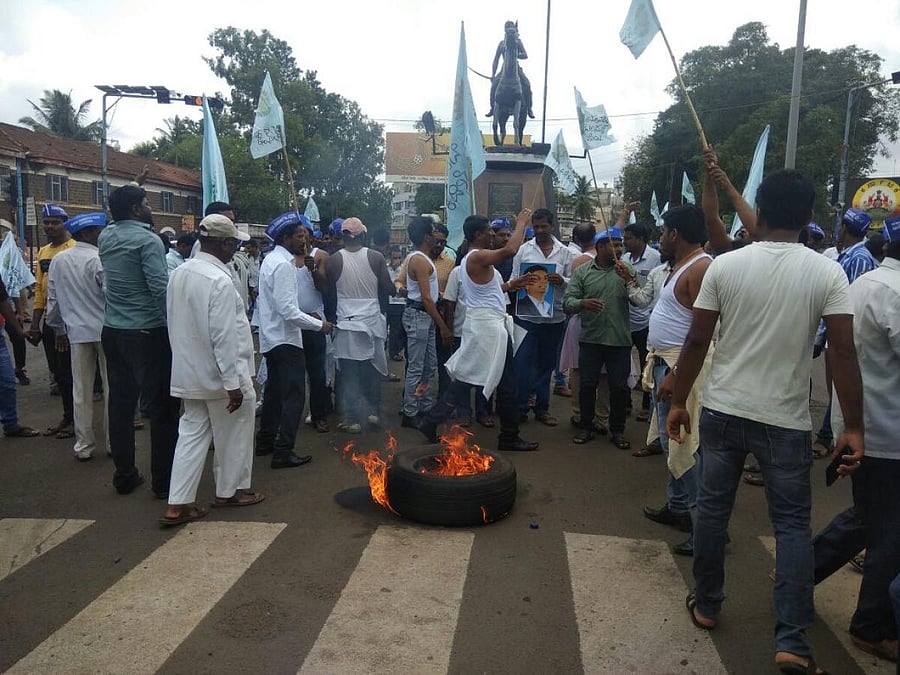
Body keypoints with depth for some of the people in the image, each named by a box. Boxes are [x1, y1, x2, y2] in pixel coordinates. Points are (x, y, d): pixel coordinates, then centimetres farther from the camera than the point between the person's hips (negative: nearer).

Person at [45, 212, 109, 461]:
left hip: (77, 332, 5)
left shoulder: (58, 261, 6)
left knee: (81, 390, 9)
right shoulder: (99, 259, -12)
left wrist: (59, 330, 21)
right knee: (111, 387, 5)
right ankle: (113, 441, 12)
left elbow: (53, 299, 11)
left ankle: (83, 445, 15)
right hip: (105, 330, -5)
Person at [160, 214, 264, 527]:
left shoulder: (179, 273, 3)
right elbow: (224, 337, -24)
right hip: (219, 375, -7)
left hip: (189, 373, 8)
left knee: (192, 434, 13)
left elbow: (175, 322, 11)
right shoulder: (219, 281, -22)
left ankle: (178, 504, 12)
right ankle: (230, 491, 28)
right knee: (232, 436, 12)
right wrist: (233, 383, -20)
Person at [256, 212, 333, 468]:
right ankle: (283, 452, -1)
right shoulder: (283, 265, -19)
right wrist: (319, 324, -17)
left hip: (271, 338, 10)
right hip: (285, 340, -10)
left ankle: (265, 441, 31)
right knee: (293, 396, -4)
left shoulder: (271, 259, 11)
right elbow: (288, 311, -25)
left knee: (274, 391, 20)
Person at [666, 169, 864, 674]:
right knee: (792, 525, 11)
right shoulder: (828, 273, -6)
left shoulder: (725, 265, -4)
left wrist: (679, 402, 6)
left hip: (722, 411, 1)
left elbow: (697, 342, -4)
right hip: (786, 421, -1)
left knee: (713, 510, 15)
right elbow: (844, 353, -11)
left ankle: (706, 605, 30)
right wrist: (854, 428, -4)